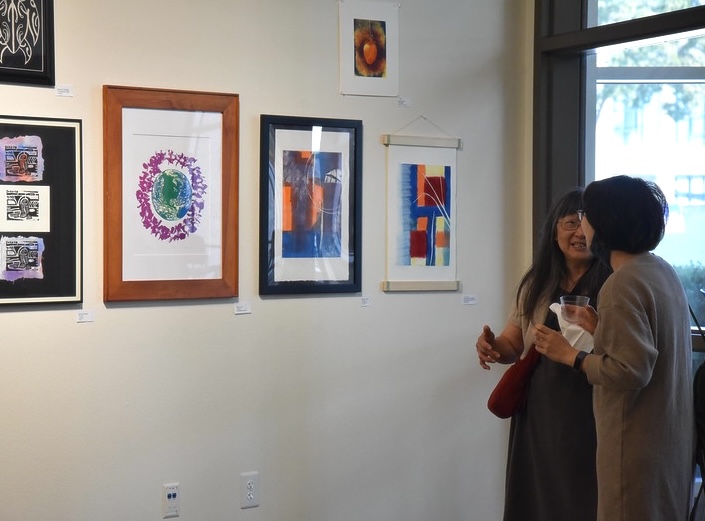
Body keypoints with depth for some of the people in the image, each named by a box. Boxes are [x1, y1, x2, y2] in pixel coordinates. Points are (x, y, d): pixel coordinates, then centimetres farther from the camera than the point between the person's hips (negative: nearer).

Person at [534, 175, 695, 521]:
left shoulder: (622, 285, -21)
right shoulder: (662, 270, 7)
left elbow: (630, 370, -26)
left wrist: (569, 356, -15)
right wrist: (601, 328, 8)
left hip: (638, 442, -9)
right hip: (668, 434, 9)